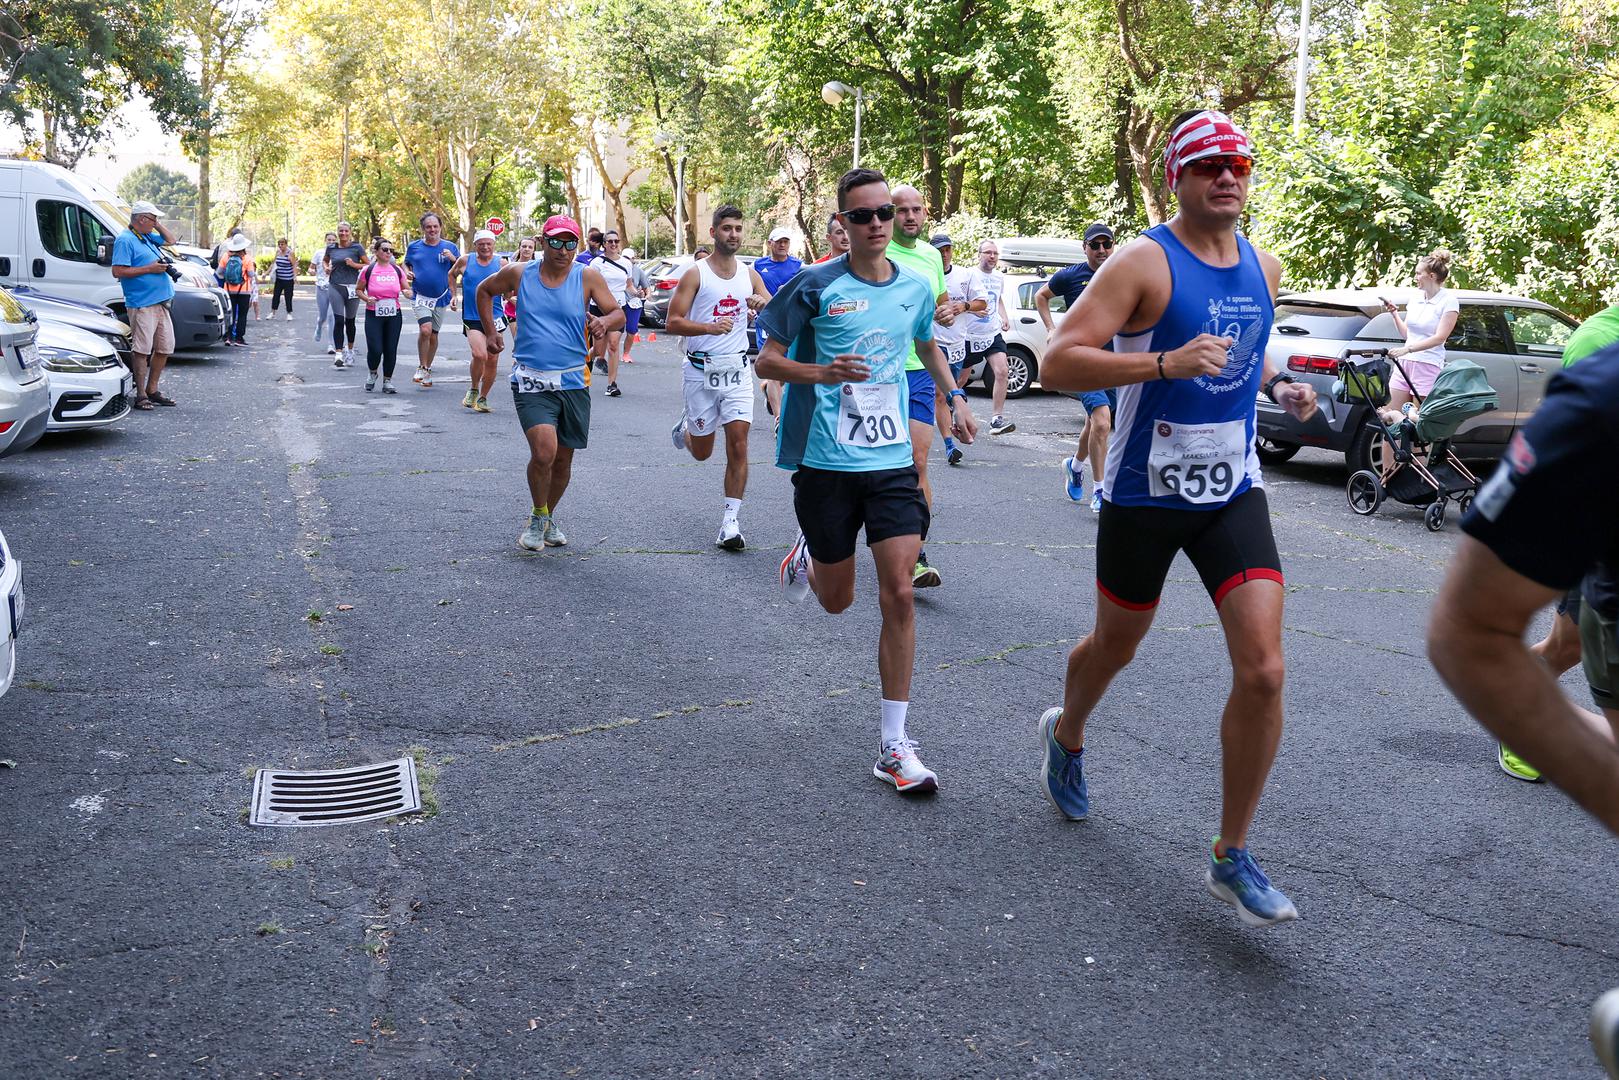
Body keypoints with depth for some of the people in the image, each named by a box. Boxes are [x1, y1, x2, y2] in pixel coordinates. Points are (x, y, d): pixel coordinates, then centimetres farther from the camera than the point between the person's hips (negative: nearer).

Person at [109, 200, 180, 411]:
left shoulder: (147, 237, 17)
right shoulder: (125, 240, -9)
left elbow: (170, 239, 35)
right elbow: (118, 271, -16)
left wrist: (158, 226, 18)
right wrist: (149, 269, -16)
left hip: (160, 303, 9)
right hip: (142, 304, -9)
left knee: (165, 347, 12)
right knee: (142, 349, -7)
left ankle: (152, 390, 22)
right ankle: (141, 395, -3)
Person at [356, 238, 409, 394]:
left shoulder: (397, 270, 5)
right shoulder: (368, 270, -2)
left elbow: (407, 289, 13)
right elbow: (358, 289, 8)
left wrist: (407, 292, -11)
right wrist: (367, 299, -11)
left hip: (394, 315, 3)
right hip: (374, 315, -3)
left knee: (391, 350, 1)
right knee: (375, 350, -11)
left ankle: (387, 381, 17)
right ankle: (372, 374, 19)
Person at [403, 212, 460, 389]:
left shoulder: (450, 247, 1)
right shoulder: (414, 246, 3)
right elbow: (406, 264, 17)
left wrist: (453, 259, -16)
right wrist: (407, 273, -5)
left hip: (441, 298, 1)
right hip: (420, 296, -1)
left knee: (433, 335, 10)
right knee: (425, 329, -21)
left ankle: (427, 370, 26)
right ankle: (421, 368, -6)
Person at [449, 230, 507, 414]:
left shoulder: (501, 263, 2)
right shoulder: (465, 261, 3)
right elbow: (452, 274, 21)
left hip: (495, 318, 2)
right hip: (472, 318, -2)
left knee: (492, 361, 5)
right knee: (479, 355, -21)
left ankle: (483, 398, 23)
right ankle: (473, 390, 5)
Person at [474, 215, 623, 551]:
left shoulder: (588, 277, -1)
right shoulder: (519, 274, 0)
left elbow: (619, 314, 0)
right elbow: (484, 290, 18)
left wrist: (604, 322, -22)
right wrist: (491, 331, 12)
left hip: (574, 382, 2)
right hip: (531, 381, -2)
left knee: (563, 460, 12)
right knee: (544, 451, -20)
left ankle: (548, 519, 35)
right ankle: (538, 518, 4)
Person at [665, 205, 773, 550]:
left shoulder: (750, 275, 7)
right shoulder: (695, 274, -5)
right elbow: (673, 322, -10)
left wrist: (763, 304, -16)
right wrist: (711, 327, -26)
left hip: (737, 370, 2)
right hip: (701, 371, -2)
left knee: (738, 443, -10)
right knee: (702, 452, 10)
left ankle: (731, 522, -4)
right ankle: (685, 426, 48)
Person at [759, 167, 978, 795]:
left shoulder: (916, 289, 6)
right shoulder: (816, 286, -6)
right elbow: (767, 361, -3)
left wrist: (956, 397, 16)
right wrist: (823, 372, -21)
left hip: (893, 461, 2)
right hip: (826, 461, -2)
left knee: (899, 596, -8)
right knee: (837, 602, 11)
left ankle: (894, 746, 0)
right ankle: (807, 554, 49)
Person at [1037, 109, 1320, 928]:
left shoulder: (1264, 268, 8)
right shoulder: (1144, 263, -12)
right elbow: (1057, 363, -21)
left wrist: (1276, 387, 6)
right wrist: (1166, 363, -31)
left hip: (1233, 494, 4)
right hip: (1143, 494, -4)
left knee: (1263, 671, -9)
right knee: (1115, 647, 16)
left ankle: (1231, 859, 5)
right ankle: (1066, 735, 51)